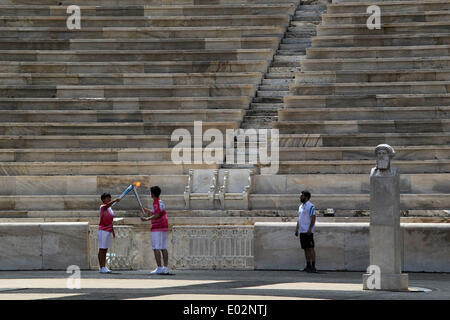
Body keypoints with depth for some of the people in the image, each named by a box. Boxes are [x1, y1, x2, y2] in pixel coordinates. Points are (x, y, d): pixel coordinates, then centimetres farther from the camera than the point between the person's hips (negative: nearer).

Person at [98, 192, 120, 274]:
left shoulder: (110, 209, 16)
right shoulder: (102, 207, -9)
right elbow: (107, 205, -34)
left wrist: (113, 231, 20)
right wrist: (115, 201, -49)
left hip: (108, 231, 8)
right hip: (103, 230, -8)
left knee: (105, 250, 9)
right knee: (101, 249, -5)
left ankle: (104, 267, 11)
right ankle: (101, 267, -6)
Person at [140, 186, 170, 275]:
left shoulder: (156, 202, -13)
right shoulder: (161, 202, 17)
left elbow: (157, 215, -22)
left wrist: (147, 219, -21)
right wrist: (147, 210, 41)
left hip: (157, 228, -9)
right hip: (164, 227, 9)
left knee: (156, 248, -8)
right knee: (163, 248, 7)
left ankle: (159, 268, -13)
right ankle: (166, 268, 5)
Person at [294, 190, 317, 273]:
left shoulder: (310, 206, -9)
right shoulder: (301, 206, 17)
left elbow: (313, 218, -15)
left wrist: (310, 229, -22)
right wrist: (297, 229, 16)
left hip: (308, 231, -9)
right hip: (302, 231, 9)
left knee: (310, 248, -8)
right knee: (306, 249, 9)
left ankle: (313, 266, -7)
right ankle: (308, 265, 12)